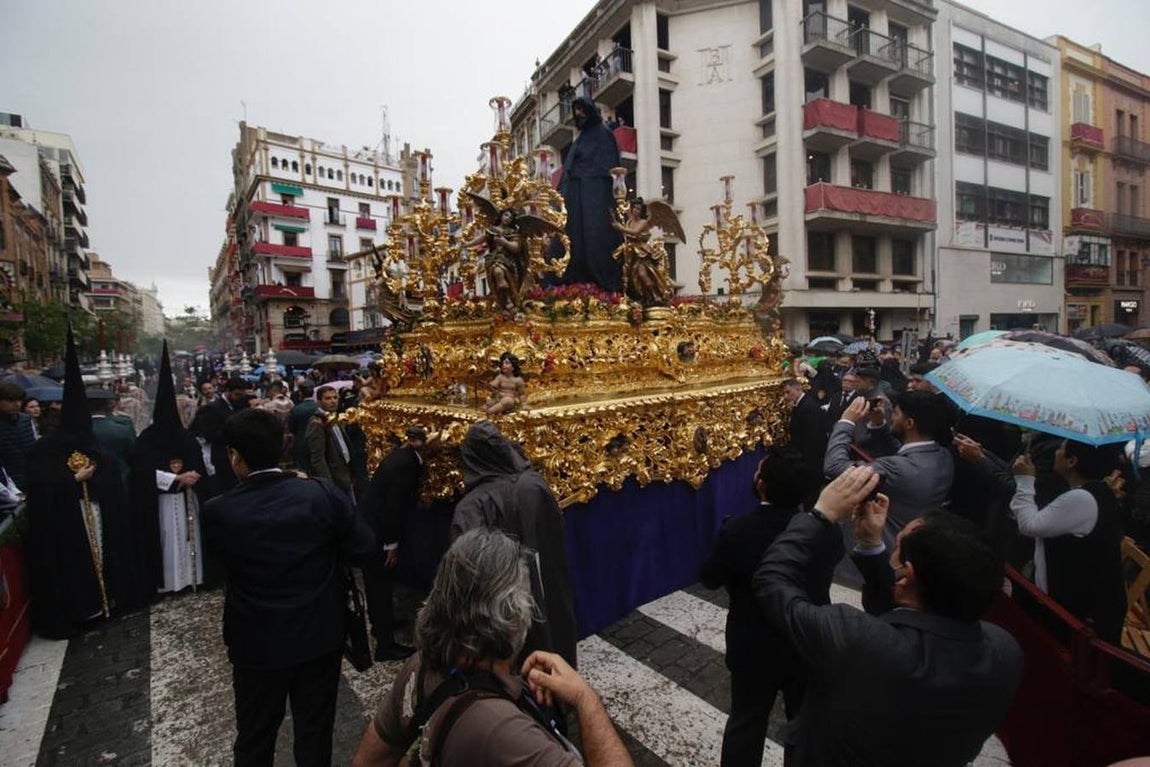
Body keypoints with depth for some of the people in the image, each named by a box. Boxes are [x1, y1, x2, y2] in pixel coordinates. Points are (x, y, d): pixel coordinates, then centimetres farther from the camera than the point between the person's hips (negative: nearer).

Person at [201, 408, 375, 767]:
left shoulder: (218, 512, -19)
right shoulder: (323, 494, -20)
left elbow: (218, 556, 3)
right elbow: (363, 548, -10)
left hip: (257, 643, 0)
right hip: (321, 636, 0)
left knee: (255, 738, 24)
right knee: (315, 732, 20)